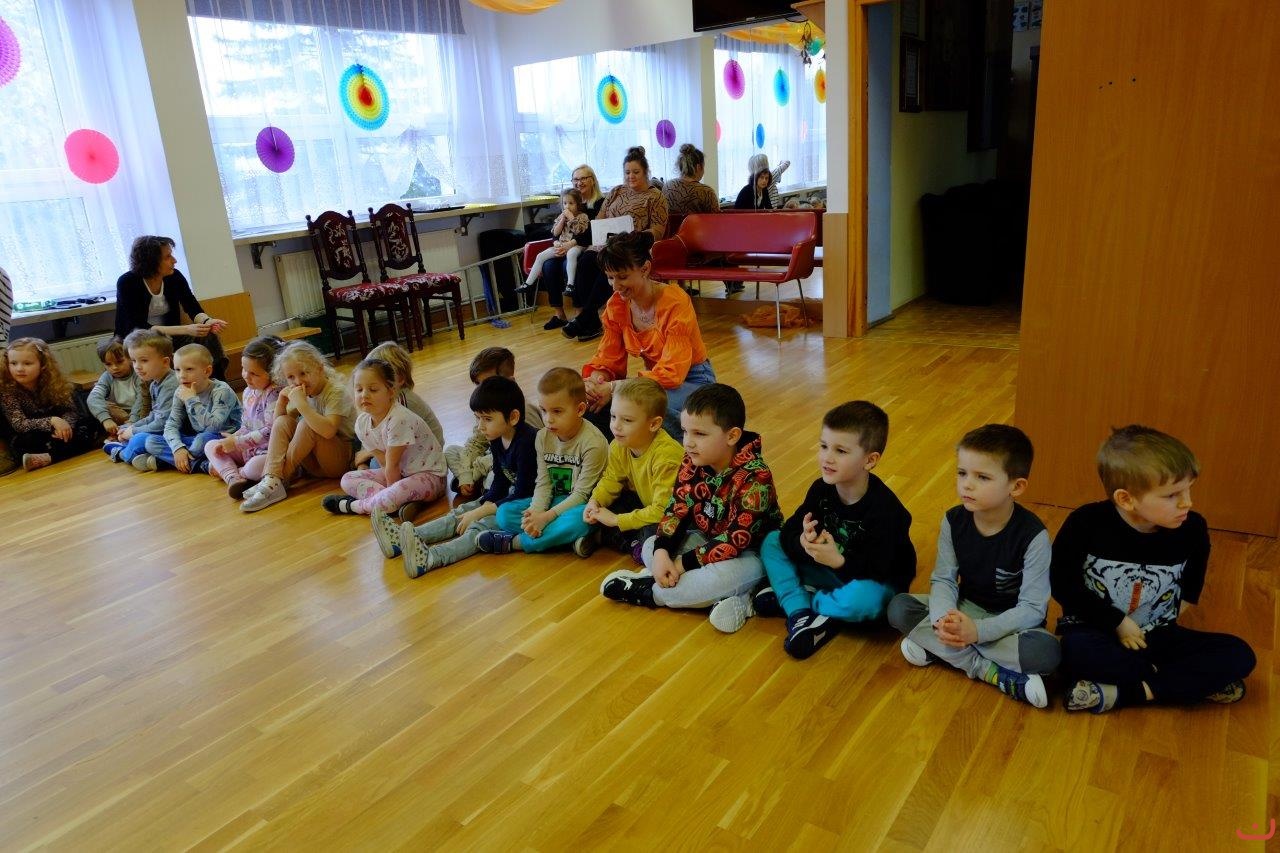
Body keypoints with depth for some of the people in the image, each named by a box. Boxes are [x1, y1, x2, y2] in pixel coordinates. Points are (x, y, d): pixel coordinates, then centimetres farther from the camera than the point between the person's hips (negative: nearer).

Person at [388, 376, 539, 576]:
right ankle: (402, 540, -12)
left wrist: (480, 512, -22)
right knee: (460, 513, -2)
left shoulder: (526, 443, -25)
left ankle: (429, 558, -49)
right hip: (508, 495, 10)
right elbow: (500, 481, 9)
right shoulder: (497, 439, 4)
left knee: (482, 526, -29)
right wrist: (485, 505, -10)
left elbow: (523, 494, -25)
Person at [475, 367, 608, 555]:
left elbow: (582, 493, -20)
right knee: (504, 513, -10)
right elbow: (543, 483, -3)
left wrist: (546, 517, -25)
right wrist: (535, 511, -23)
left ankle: (515, 542, -24)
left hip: (582, 505, -6)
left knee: (578, 522, -41)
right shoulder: (543, 437, -2)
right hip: (555, 500, 6)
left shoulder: (593, 442, -21)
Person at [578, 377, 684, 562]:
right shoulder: (619, 446, -11)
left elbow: (663, 510, -34)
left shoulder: (666, 455, -33)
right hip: (644, 503, 8)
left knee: (654, 533, -35)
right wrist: (594, 502, -19)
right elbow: (611, 479, 3)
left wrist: (617, 520, -29)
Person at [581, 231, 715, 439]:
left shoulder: (676, 303, -24)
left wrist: (614, 388, -33)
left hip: (691, 380, -5)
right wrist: (595, 379, -26)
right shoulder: (616, 305, -5)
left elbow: (672, 372, -28)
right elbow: (608, 358, -1)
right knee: (591, 402, -18)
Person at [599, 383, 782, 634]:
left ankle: (646, 591, -17)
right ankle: (724, 596, -20)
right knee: (650, 546, -5)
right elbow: (677, 508, -6)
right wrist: (662, 552, -23)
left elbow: (736, 540, -29)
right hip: (705, 539, 8)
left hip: (749, 553, -7)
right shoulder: (693, 462, -8)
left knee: (725, 576, -37)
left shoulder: (755, 479, -28)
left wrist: (683, 563, -26)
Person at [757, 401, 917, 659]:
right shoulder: (822, 488, -9)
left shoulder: (884, 508, -27)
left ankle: (786, 598, -16)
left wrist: (839, 561, -44)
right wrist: (803, 544, -35)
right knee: (771, 542, -6)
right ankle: (800, 613, -22)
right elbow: (788, 532, -11)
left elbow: (878, 570, -29)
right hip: (831, 569, 6)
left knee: (863, 600, -41)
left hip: (873, 583, -6)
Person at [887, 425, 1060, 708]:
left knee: (1046, 651, -35)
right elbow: (943, 579, -8)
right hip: (966, 608, 4)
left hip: (1011, 620, -4)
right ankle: (990, 671, -22)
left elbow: (1032, 609, -22)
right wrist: (944, 619, -31)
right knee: (899, 607, -19)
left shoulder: (1033, 534, -23)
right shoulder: (954, 521, -11)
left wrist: (978, 630, -35)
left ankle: (937, 649, -24)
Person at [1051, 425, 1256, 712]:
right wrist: (1117, 622, -12)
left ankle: (1121, 693, -24)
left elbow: (1192, 581, 15)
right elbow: (1062, 583, -11)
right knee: (1077, 651, -37)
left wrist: (1172, 615, 6)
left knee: (1240, 655, -16)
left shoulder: (1192, 529, -8)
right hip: (1096, 630, -4)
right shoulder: (1087, 523, -18)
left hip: (1157, 636, 4)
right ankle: (1197, 682, -18)